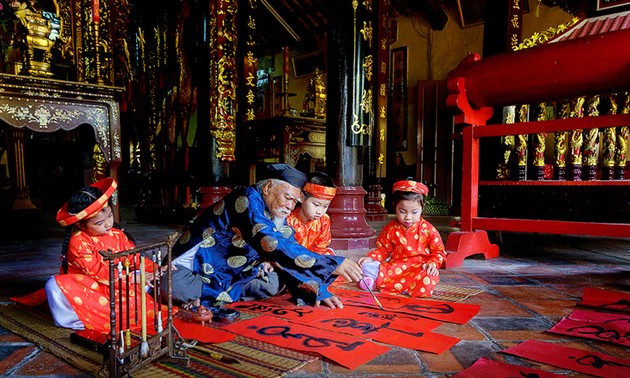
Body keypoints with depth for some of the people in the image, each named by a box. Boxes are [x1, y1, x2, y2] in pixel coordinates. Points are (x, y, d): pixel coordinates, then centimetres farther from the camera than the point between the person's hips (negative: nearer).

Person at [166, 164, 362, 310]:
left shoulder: (278, 215, -1)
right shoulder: (249, 199, -27)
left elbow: (291, 250, -1)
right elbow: (274, 246, -40)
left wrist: (319, 291, -14)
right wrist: (333, 264, -43)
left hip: (229, 274, 8)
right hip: (191, 267, -8)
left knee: (273, 283, -12)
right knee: (178, 287, -37)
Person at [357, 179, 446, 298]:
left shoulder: (428, 230, -3)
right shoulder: (390, 228, 3)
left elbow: (438, 252, 4)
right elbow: (383, 249, 13)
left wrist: (432, 264, -16)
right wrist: (370, 257, -4)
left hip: (420, 268, -1)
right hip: (395, 266, 1)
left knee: (428, 280, -38)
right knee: (367, 267, -17)